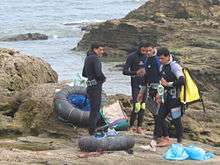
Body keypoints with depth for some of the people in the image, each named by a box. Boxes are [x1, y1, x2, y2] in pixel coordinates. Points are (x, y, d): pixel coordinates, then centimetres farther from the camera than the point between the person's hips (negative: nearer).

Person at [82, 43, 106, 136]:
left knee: (95, 107, 17)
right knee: (95, 108, -5)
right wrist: (104, 78, -4)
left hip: (90, 85, 10)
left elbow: (84, 74, 23)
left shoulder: (87, 58, 16)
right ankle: (92, 131, -2)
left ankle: (92, 129, 23)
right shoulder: (95, 58, -14)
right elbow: (98, 73, -24)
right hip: (96, 85, -10)